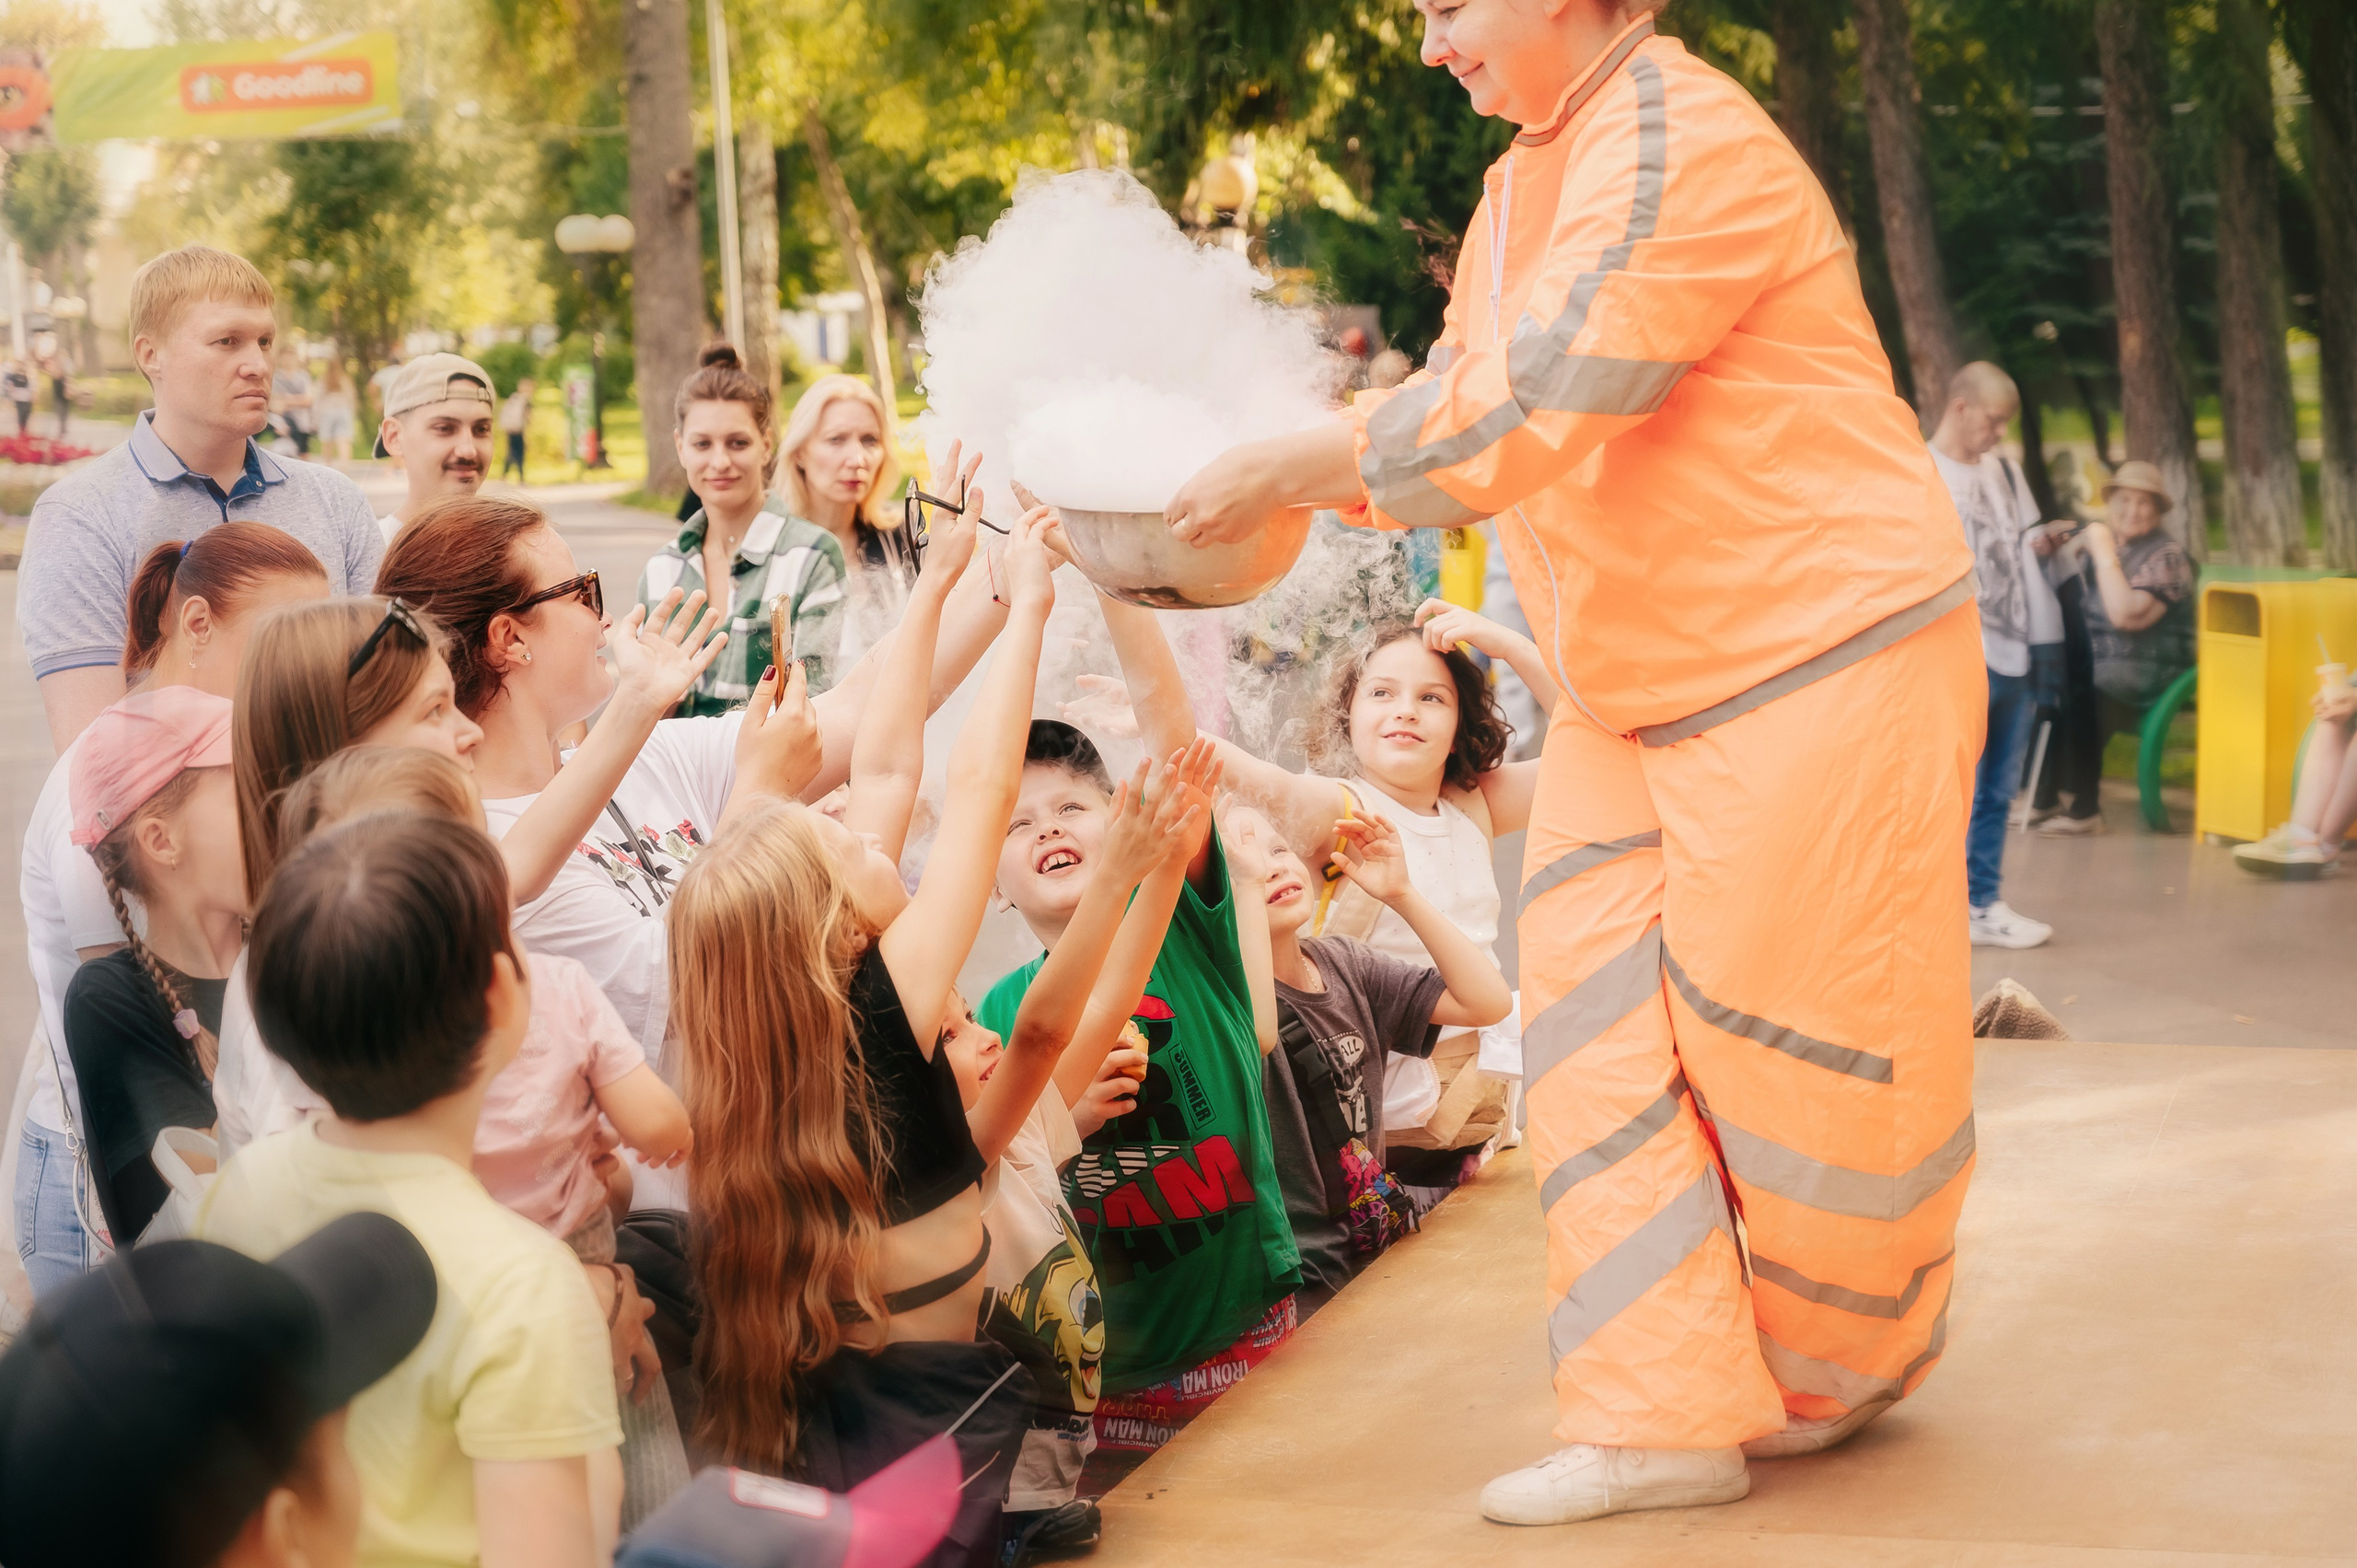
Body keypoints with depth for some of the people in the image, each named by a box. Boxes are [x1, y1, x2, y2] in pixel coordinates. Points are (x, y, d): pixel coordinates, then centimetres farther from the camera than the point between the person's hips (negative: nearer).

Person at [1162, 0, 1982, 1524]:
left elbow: (1525, 410, -26)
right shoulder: (1527, 181, 12)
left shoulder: (1677, 144, -19)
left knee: (1787, 1041, 0)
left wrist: (1296, 469, -19)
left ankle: (1837, 1377, 23)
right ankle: (1669, 1414, 5)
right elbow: (1458, 398, 16)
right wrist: (1291, 483, 2)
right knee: (1603, 1029, 1)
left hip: (1823, 658, -9)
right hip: (1641, 689, 9)